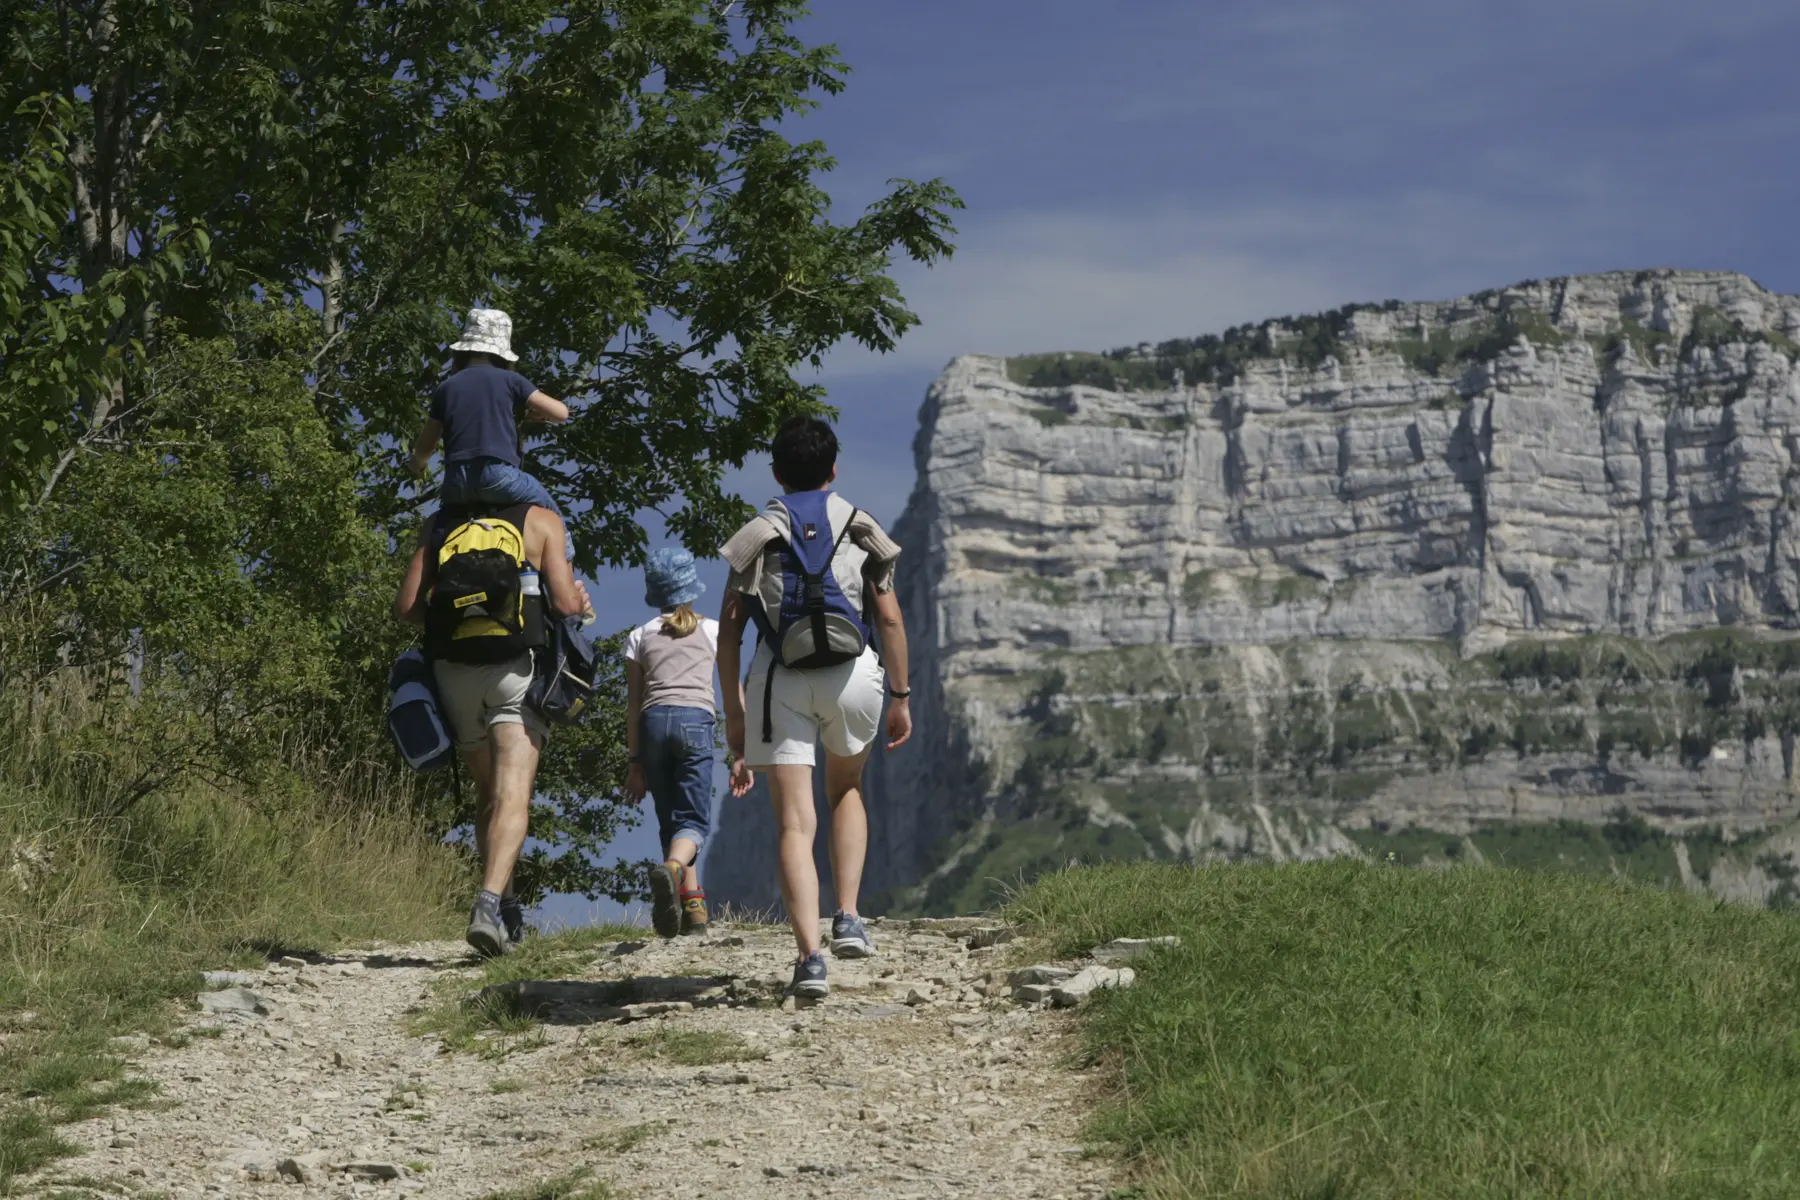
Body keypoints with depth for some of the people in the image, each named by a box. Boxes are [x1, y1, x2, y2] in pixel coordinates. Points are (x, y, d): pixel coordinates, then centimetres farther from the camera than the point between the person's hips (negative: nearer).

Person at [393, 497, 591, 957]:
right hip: (516, 666, -3)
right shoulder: (541, 520, 7)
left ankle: (503, 906, 17)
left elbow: (406, 606, 6)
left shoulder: (441, 523, 14)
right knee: (513, 797, -10)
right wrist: (582, 600, 19)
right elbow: (566, 603, -2)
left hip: (453, 668, 3)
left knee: (489, 796, 18)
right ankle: (489, 903, -28)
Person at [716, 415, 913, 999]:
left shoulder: (757, 536, 11)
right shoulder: (862, 530, 12)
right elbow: (890, 619, 6)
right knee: (845, 791, 27)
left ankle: (810, 956, -17)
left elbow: (728, 631, 5)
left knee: (794, 824, -2)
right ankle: (847, 918, 13)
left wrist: (734, 713, 10)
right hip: (851, 673, 1)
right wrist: (900, 696, 13)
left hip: (779, 680, -1)